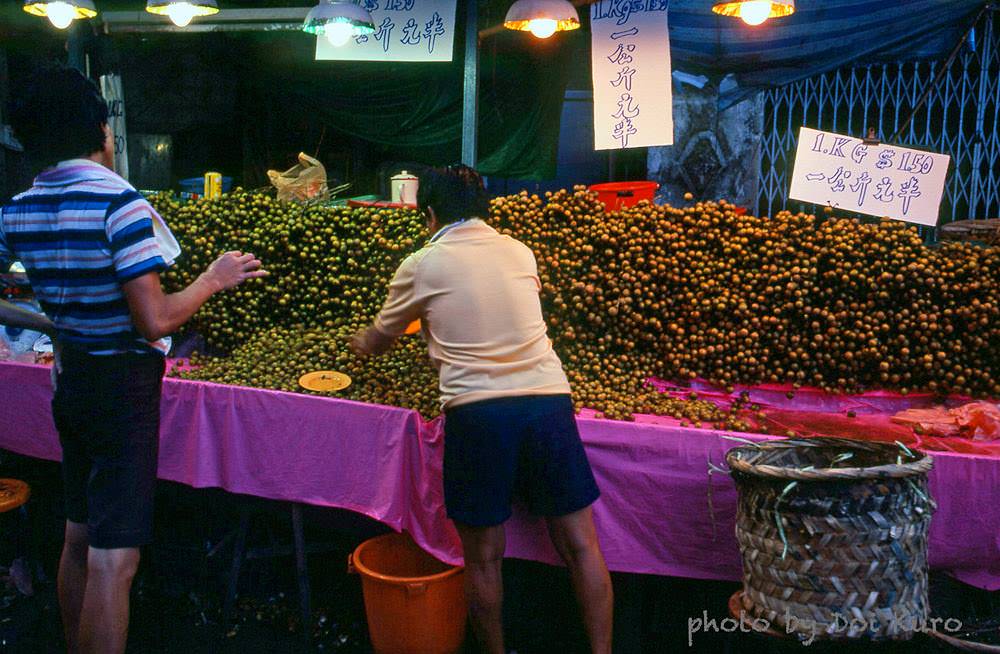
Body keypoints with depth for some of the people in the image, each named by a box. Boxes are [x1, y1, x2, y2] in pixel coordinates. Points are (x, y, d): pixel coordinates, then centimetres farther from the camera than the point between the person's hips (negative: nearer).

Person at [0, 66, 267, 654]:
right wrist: (215, 279, -10)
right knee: (114, 560, -1)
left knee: (78, 536, 21)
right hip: (123, 387, -8)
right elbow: (155, 321, -23)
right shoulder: (119, 202, -19)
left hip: (70, 380, 8)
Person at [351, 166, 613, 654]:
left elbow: (379, 340, 21)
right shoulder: (520, 252, 15)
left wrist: (360, 343, 45)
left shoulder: (421, 266, 6)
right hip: (548, 399, 3)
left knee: (483, 556, 13)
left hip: (477, 411, -3)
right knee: (579, 545, 11)